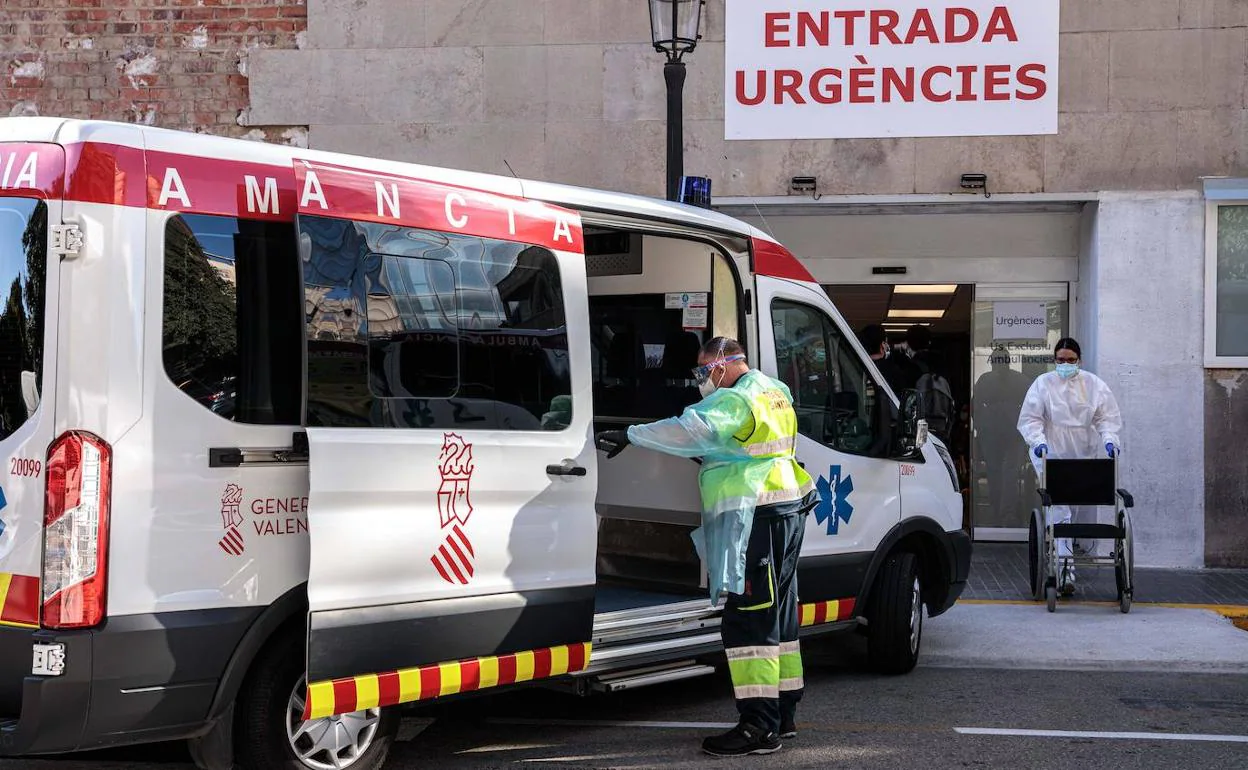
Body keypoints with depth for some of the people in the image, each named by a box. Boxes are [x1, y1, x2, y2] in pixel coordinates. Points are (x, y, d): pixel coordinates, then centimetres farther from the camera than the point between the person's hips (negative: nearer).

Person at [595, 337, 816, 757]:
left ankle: (759, 726, -14)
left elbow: (688, 430, -25)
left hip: (757, 517, -11)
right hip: (785, 513, 11)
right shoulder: (774, 393, 19)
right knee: (776, 617, 17)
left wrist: (630, 436, -21)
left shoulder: (735, 400, -13)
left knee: (748, 621, -11)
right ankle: (783, 714, 25)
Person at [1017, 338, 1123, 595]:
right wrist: (1038, 440, -21)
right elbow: (1030, 419, -5)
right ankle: (1065, 572, -13)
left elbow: (1108, 416, 2)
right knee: (1059, 512, -11)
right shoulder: (1043, 384, -2)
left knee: (1083, 510, 7)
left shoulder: (1094, 385, 4)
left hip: (1085, 457, 3)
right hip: (1052, 457, -3)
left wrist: (1109, 439, -15)